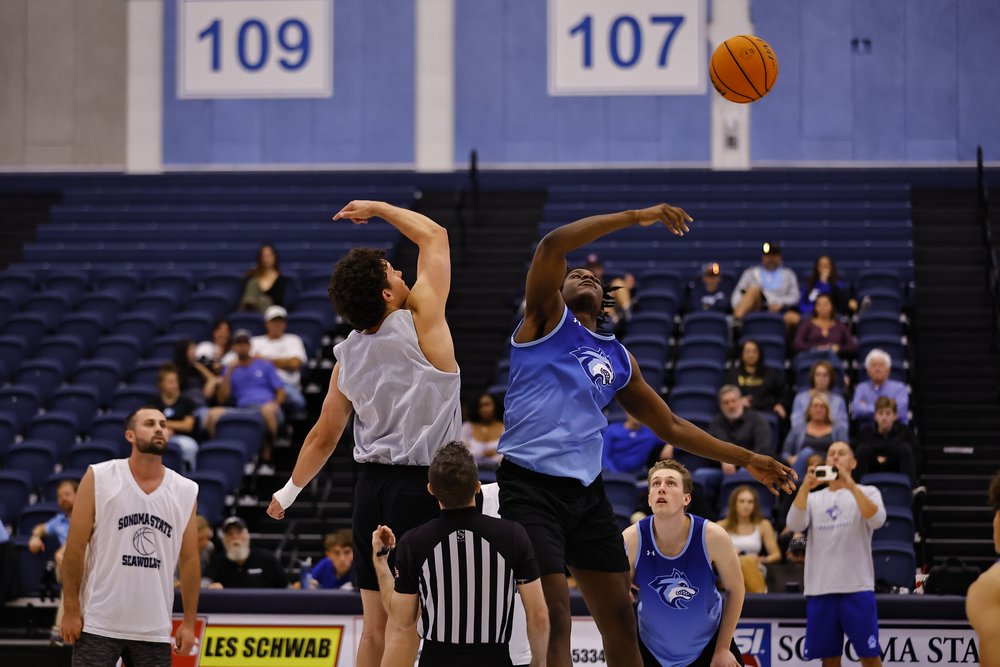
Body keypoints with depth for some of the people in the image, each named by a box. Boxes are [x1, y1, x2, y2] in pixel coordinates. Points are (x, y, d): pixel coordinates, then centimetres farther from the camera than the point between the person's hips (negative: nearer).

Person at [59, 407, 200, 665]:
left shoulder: (186, 492, 6)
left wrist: (189, 622, 5)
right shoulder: (99, 478, -4)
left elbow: (189, 560, 9)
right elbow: (75, 549, -3)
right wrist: (71, 610, -7)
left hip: (155, 629, 3)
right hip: (99, 624, -3)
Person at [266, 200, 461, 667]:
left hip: (372, 484, 6)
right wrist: (378, 209, 15)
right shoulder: (421, 322, -9)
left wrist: (290, 491, 29)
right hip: (420, 487, -6)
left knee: (375, 625, 11)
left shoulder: (348, 356, 6)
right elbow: (434, 236, 3)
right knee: (402, 621, -8)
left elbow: (323, 436, 14)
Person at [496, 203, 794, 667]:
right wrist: (636, 218, -15)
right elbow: (552, 246, -14)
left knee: (621, 621, 8)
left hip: (587, 491, 7)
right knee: (554, 621, -14)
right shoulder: (547, 317, 4)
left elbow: (670, 426, 28)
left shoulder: (618, 359, 20)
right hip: (531, 486, -7)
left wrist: (745, 460, 24)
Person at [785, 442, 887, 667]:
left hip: (857, 588, -3)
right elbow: (794, 524, -3)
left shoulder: (867, 493, 7)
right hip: (819, 589, 3)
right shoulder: (813, 498, 16)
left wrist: (850, 484, -22)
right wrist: (806, 486, -15)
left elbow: (876, 520, -15)